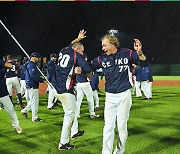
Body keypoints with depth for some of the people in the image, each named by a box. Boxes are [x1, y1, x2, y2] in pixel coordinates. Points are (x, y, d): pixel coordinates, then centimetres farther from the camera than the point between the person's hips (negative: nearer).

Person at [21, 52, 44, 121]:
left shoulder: (32, 64, 18)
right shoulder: (31, 65, -15)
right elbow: (33, 75, -26)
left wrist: (41, 79, 9)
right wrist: (42, 80, -22)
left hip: (31, 85, 11)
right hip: (32, 86, -11)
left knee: (33, 101, 21)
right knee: (34, 101, -3)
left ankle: (24, 110, 28)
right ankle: (34, 117, 5)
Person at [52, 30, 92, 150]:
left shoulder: (63, 51, 13)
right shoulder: (76, 56, -6)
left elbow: (69, 46, 38)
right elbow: (88, 69, -15)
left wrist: (78, 38, 46)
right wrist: (90, 77, 7)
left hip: (57, 86, 9)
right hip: (65, 89, -9)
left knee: (71, 110, 24)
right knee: (69, 114, -2)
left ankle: (74, 132, 33)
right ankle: (63, 143, 2)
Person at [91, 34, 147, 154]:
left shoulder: (127, 54, -5)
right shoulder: (102, 59, 1)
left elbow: (144, 62, -3)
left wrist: (139, 52, -23)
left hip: (124, 95, -2)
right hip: (110, 96, 2)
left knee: (122, 126, 7)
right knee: (108, 126, 1)